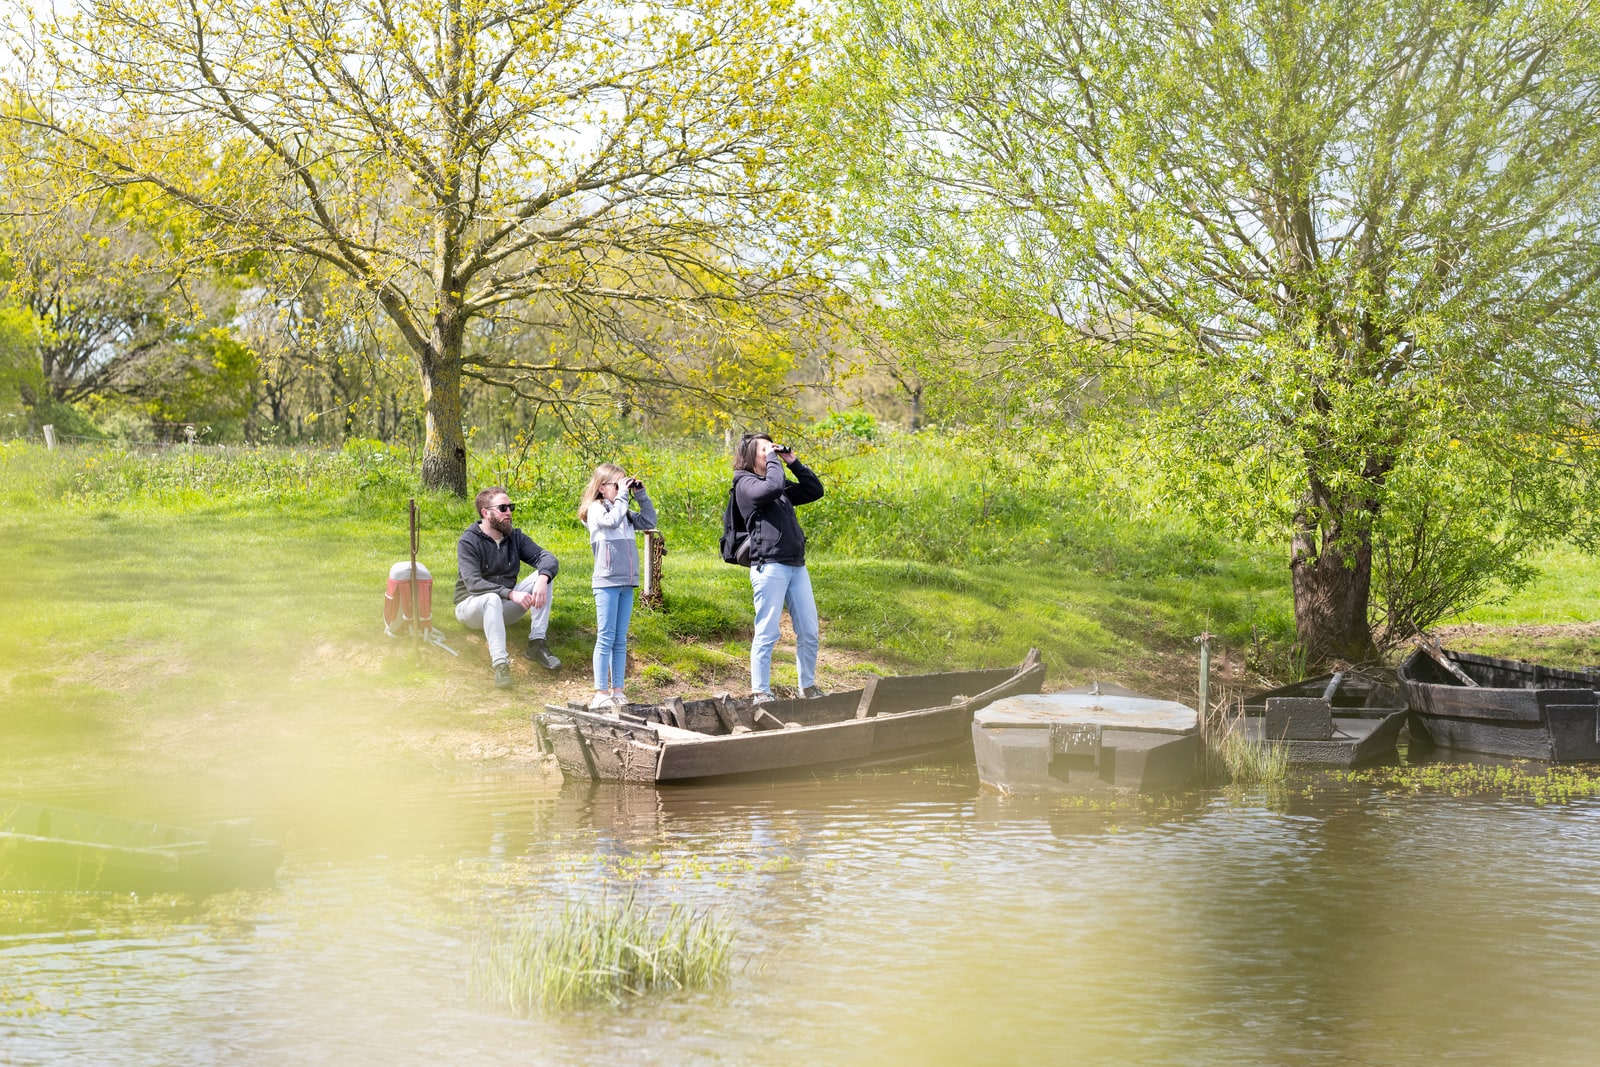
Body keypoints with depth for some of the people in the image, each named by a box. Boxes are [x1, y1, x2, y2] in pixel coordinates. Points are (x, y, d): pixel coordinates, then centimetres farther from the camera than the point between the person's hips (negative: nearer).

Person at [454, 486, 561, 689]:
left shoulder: (515, 537, 2)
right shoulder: (468, 543, -14)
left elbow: (548, 558, -10)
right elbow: (474, 584, -26)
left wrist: (542, 579, -33)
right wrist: (511, 594, -38)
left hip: (504, 608, 5)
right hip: (471, 605, -5)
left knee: (543, 575, -15)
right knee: (492, 598, -40)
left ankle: (536, 643, -21)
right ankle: (499, 663, -46)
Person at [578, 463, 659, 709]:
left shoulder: (624, 512, 14)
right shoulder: (596, 509, -6)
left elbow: (649, 521, 14)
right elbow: (612, 520, -24)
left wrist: (641, 495, 8)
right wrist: (622, 495, -16)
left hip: (627, 583, 7)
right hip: (607, 583, -7)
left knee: (620, 640, 8)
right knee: (606, 638, -5)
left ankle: (617, 691, 12)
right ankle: (601, 693, -3)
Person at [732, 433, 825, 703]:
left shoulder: (783, 486, 21)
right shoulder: (746, 483, -2)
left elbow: (815, 491, 21)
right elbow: (772, 488, -21)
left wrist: (794, 463, 14)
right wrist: (774, 460, -6)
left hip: (796, 566, 8)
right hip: (769, 566, -8)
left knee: (809, 632, 8)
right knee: (767, 633, -5)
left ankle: (808, 687, 18)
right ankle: (761, 693, -1)